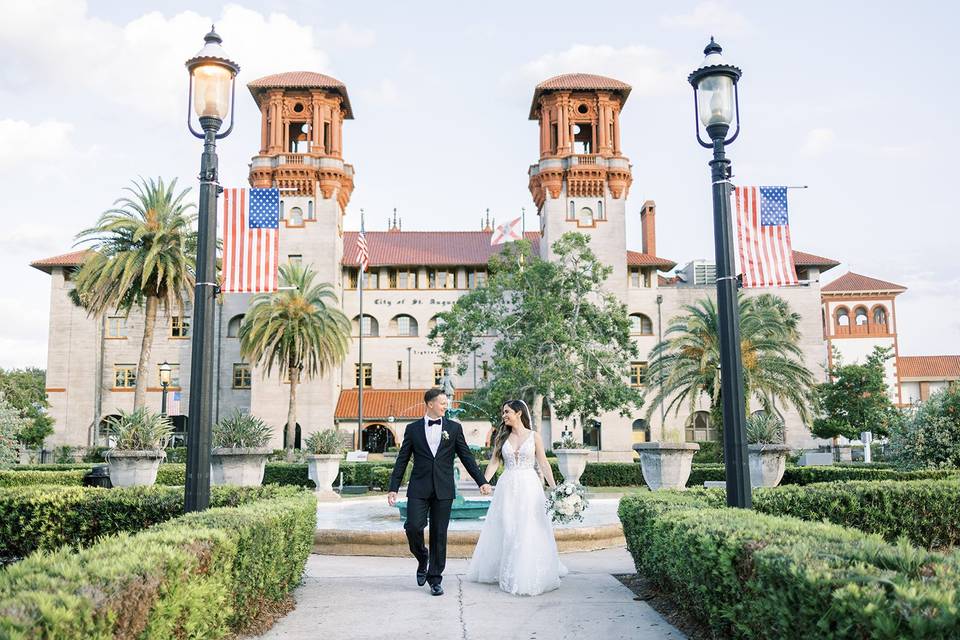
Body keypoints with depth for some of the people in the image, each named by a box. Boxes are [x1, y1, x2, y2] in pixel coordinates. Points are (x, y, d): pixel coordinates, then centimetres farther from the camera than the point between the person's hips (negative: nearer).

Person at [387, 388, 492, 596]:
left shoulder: (454, 428, 7)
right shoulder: (413, 429, 6)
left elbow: (466, 457, 8)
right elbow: (402, 460, 7)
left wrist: (482, 481, 2)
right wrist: (393, 488, 3)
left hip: (443, 489, 0)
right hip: (419, 489, 0)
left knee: (439, 534, 3)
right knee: (413, 526, -12)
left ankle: (435, 579, 15)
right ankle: (422, 558, 19)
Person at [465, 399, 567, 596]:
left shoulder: (534, 436, 2)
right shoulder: (502, 437, 8)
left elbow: (544, 464, 2)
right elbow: (494, 462, 3)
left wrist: (554, 488, -5)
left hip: (529, 486, -2)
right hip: (507, 487, 2)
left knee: (530, 532, -2)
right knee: (506, 531, 6)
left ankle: (530, 576, 9)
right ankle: (508, 573, 20)